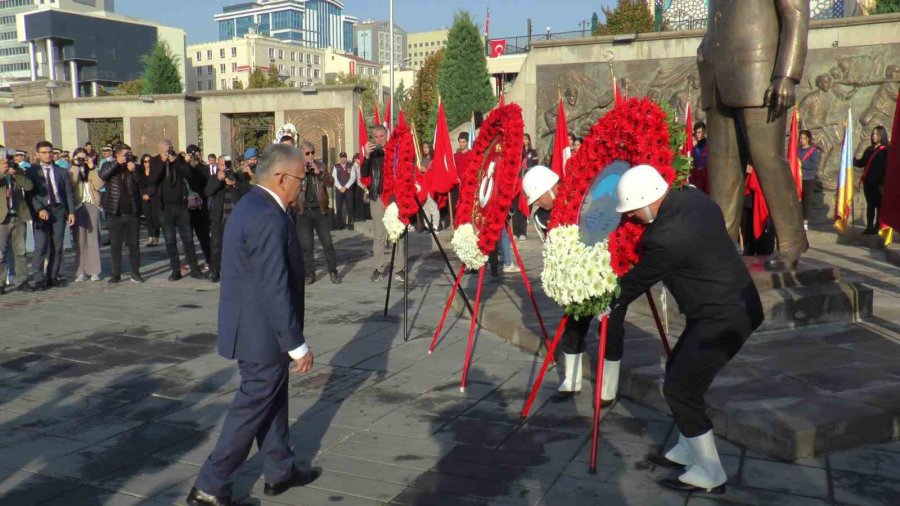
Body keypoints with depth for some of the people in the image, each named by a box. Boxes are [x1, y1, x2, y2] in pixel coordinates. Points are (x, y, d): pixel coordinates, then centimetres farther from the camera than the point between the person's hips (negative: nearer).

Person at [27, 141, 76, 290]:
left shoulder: (61, 172, 13)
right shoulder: (31, 172, 5)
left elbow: (69, 193, 10)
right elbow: (30, 194, -2)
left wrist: (71, 212, 0)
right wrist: (39, 209, -15)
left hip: (59, 211, 3)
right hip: (41, 212, -3)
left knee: (57, 246, 3)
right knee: (41, 246, -8)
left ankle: (53, 276, 11)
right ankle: (39, 279, -3)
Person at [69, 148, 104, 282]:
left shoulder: (92, 171, 14)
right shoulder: (71, 171, 10)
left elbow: (98, 185, -4)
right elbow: (72, 183, -12)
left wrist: (92, 168, -5)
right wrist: (76, 166, -6)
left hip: (92, 206, 1)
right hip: (78, 207, -1)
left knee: (93, 239, -2)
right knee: (80, 240, -3)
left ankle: (94, 271, 0)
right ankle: (80, 271, 0)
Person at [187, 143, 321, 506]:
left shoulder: (250, 205, 9)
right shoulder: (269, 217, -24)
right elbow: (275, 289, -26)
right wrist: (297, 345, -21)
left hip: (252, 325, 10)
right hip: (263, 331, -10)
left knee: (272, 399, 20)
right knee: (253, 407, 2)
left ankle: (280, 471, 34)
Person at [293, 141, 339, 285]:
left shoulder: (320, 166, 4)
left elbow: (331, 183, -6)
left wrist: (319, 172, -20)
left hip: (320, 210, 1)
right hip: (303, 212, -1)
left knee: (327, 243, 3)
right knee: (306, 245, 1)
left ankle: (333, 272, 12)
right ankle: (310, 273, 11)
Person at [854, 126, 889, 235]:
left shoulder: (886, 151, -6)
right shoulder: (869, 149, 14)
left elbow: (887, 168, -12)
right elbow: (861, 163, 18)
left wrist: (883, 184, -19)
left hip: (878, 183, -6)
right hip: (868, 182, 6)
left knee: (879, 205, 1)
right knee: (870, 205, 9)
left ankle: (877, 228, 5)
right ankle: (869, 227, 14)